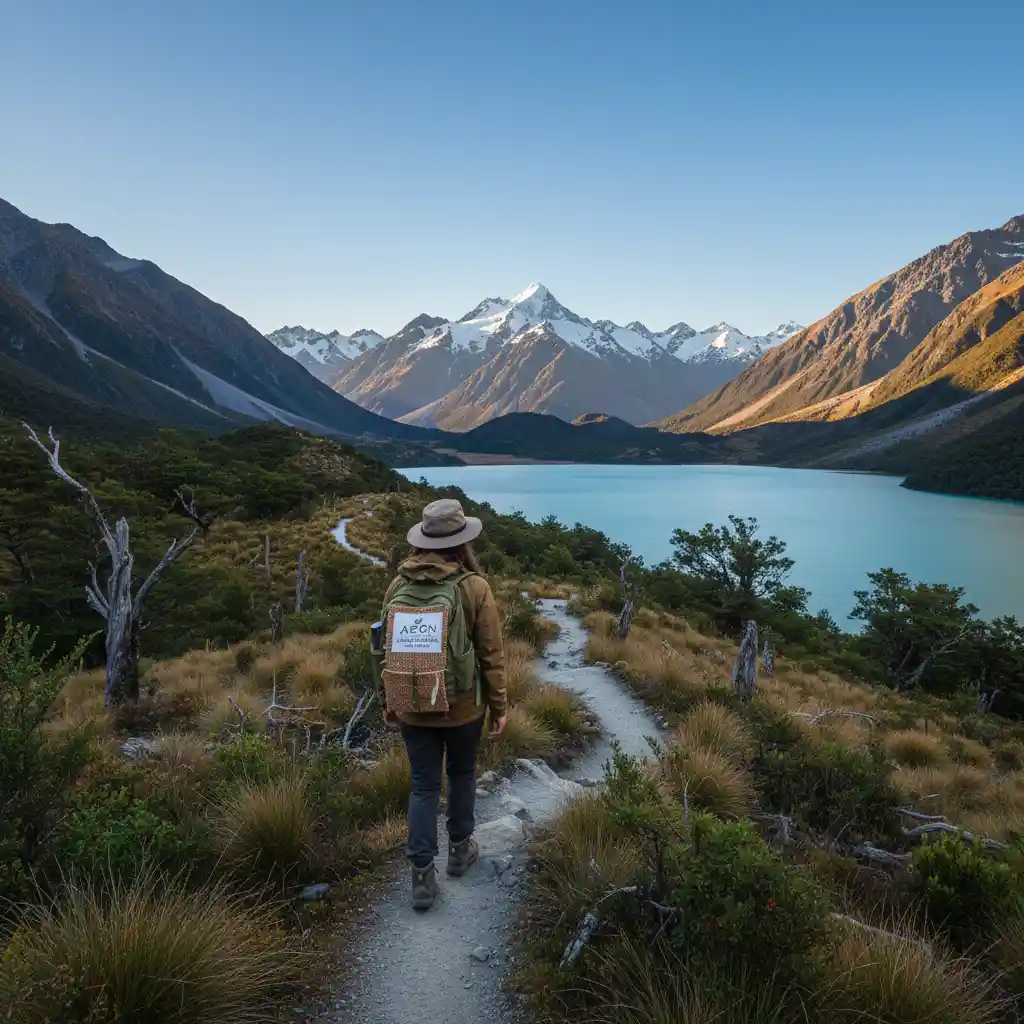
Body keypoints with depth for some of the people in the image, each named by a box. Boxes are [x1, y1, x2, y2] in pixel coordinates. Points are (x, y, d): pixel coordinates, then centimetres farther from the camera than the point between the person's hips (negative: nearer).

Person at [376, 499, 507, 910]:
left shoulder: (399, 584, -4)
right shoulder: (474, 586, -15)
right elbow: (491, 654, -11)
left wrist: (387, 702, 15)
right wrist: (499, 707, 1)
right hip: (463, 706, -2)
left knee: (424, 787, 12)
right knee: (462, 774, 21)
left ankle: (422, 875, 10)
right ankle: (460, 849, 37)